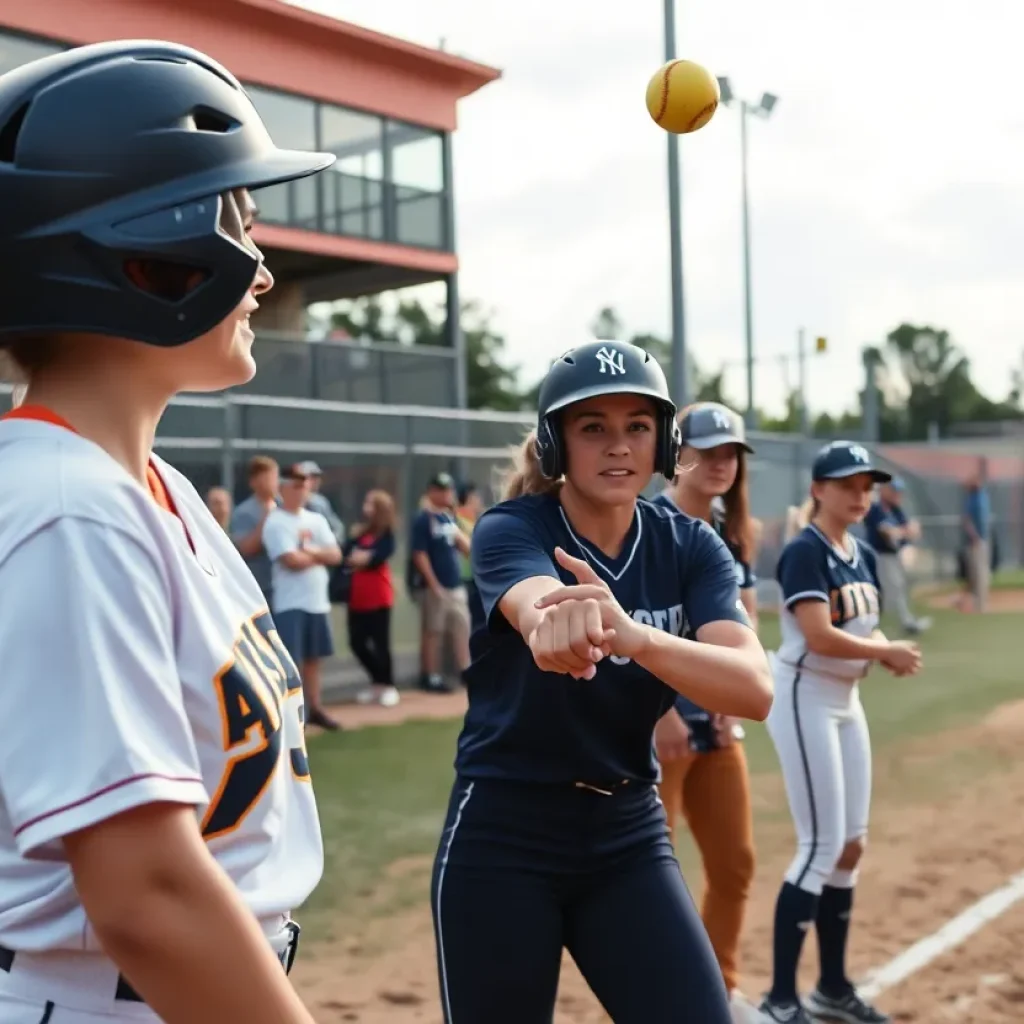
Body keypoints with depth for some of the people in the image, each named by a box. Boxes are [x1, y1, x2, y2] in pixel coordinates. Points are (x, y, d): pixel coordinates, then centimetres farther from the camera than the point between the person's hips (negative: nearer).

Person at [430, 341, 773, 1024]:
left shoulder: (691, 548, -4)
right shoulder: (510, 530, -11)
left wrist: (630, 634, -42)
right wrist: (556, 624, -62)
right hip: (500, 842, -3)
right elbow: (535, 608, -36)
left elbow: (756, 689, -22)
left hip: (629, 839, 3)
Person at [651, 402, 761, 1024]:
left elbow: (745, 623, 14)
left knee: (735, 864, 16)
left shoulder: (731, 534, 11)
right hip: (653, 724, -8)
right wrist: (660, 712, -21)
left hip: (716, 725, 8)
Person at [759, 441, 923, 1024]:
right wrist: (887, 652, -18)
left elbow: (867, 629, 11)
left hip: (847, 702, 9)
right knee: (822, 847, -9)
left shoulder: (864, 556, 11)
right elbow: (819, 637, -24)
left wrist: (889, 652, -10)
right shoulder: (805, 552, -15)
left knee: (852, 846, 11)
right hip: (805, 701, -9)